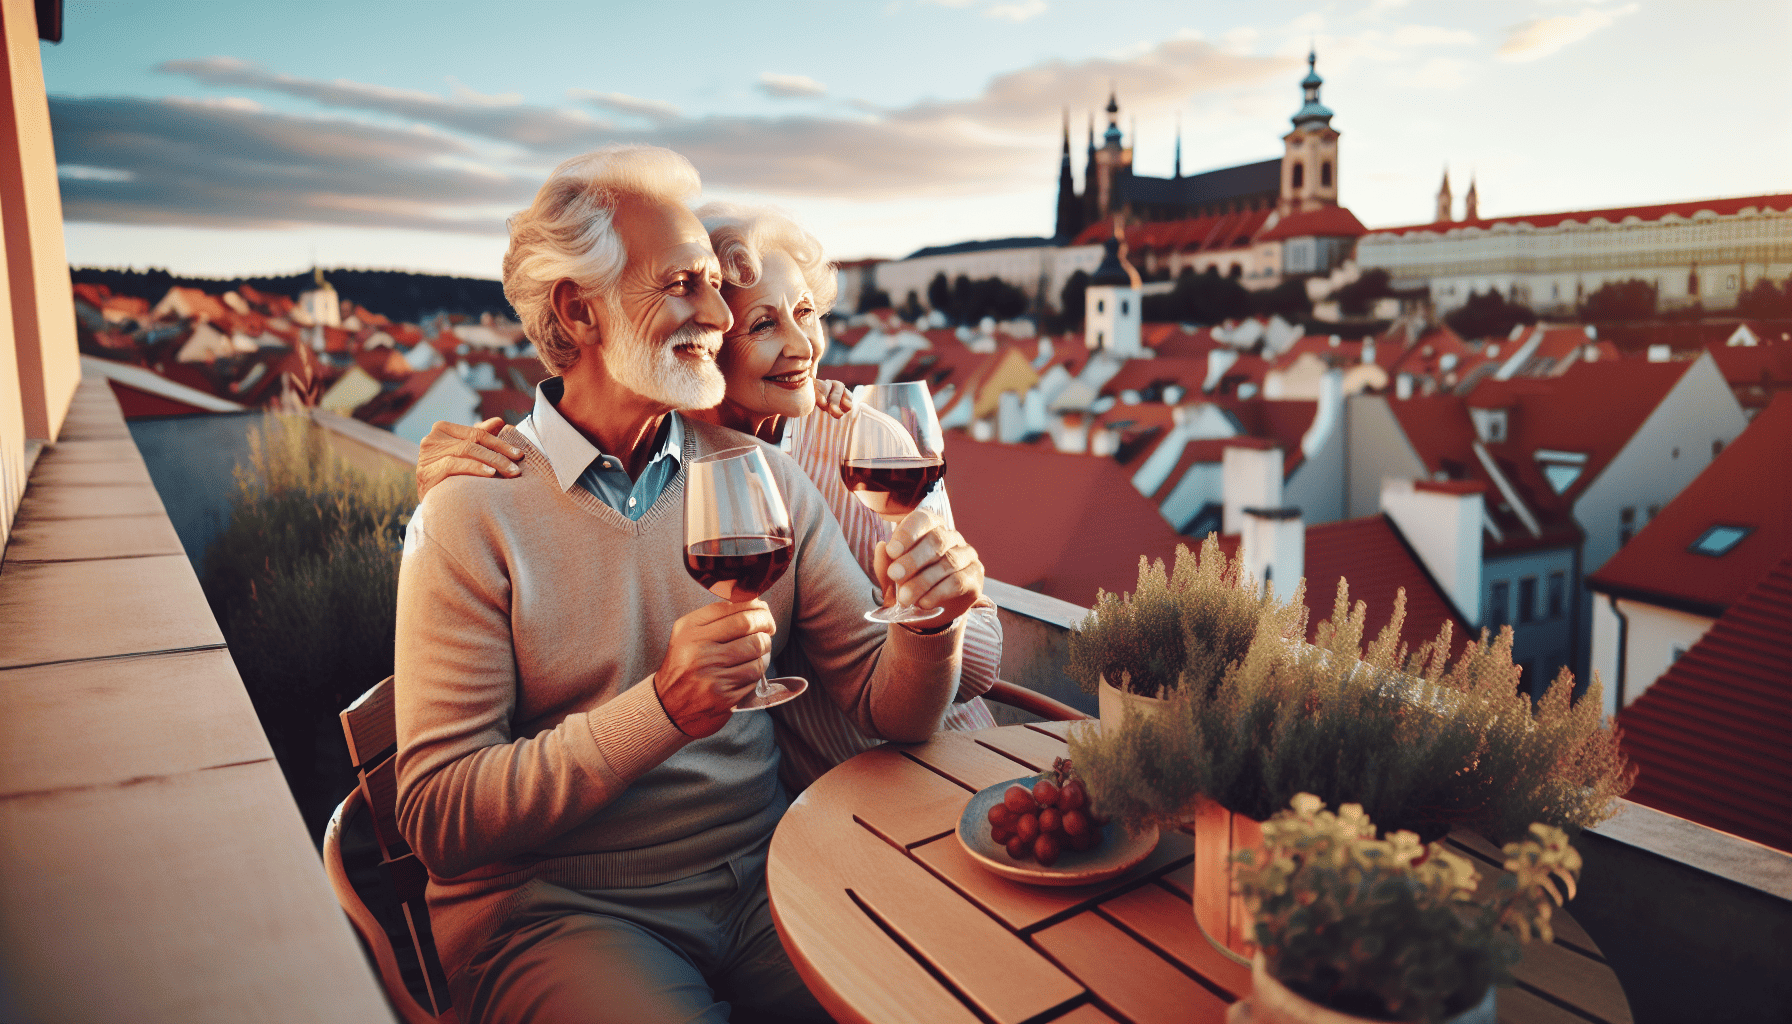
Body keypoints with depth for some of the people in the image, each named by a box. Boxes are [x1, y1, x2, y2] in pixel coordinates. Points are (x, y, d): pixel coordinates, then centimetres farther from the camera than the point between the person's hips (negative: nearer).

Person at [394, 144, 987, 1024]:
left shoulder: (761, 478, 3)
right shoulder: (472, 514, -9)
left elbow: (886, 708, 2)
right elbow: (435, 818, -13)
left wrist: (928, 622, -20)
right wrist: (662, 710, -25)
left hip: (757, 875, 4)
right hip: (552, 907, -3)